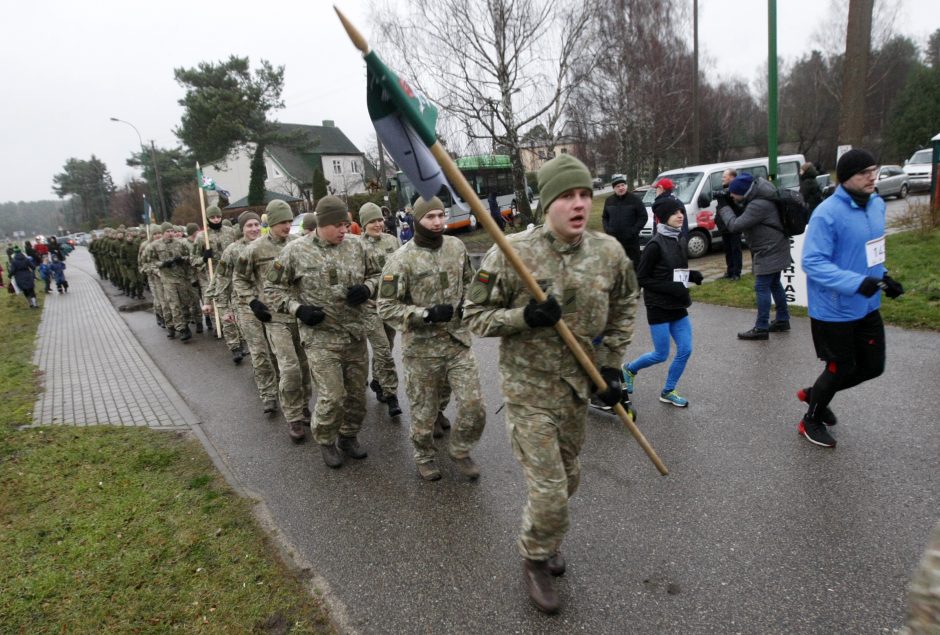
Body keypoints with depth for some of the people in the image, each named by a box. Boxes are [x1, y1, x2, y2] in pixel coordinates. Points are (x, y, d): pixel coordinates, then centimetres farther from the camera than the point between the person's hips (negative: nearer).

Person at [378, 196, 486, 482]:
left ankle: (460, 450, 30)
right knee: (424, 410, 11)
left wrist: (468, 302, -2)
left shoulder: (457, 246, 2)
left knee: (474, 405, 2)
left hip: (459, 340, 4)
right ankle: (424, 456, 38)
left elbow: (469, 281, 19)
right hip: (422, 347, -4)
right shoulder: (401, 260, -14)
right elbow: (386, 307, -13)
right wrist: (427, 314, -22)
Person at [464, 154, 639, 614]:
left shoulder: (609, 252, -6)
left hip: (579, 386, 5)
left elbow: (623, 306, 11)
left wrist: (611, 365, 5)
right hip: (530, 390, -5)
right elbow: (475, 315, -10)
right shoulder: (512, 252, -18)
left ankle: (543, 537, 51)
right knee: (549, 491, -2)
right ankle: (535, 560, 29)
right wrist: (524, 317, -27)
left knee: (567, 479, 22)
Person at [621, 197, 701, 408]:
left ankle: (668, 391, 22)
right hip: (659, 307, -7)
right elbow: (641, 278, -15)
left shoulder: (680, 240, 6)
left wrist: (692, 275, -2)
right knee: (661, 355, 2)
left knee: (685, 350, 5)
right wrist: (670, 288, -21)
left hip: (678, 306, 7)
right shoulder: (656, 245, -16)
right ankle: (629, 368, 29)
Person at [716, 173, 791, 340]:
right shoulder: (756, 197, 5)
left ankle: (761, 328, -4)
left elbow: (735, 225, -28)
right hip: (773, 249, 11)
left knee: (762, 287, -8)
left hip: (769, 251, -11)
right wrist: (730, 203, -4)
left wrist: (723, 207, -16)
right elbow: (744, 212, 14)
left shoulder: (759, 205, -26)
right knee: (774, 284, 19)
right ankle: (782, 320, 30)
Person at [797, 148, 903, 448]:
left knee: (872, 366, 16)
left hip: (867, 306, 8)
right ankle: (811, 420, 31)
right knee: (841, 368, 7)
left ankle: (814, 394, 38)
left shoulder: (877, 204, 4)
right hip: (834, 310, -8)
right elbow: (813, 263, -25)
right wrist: (857, 283, -33)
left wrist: (882, 276, 4)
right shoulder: (827, 214, -22)